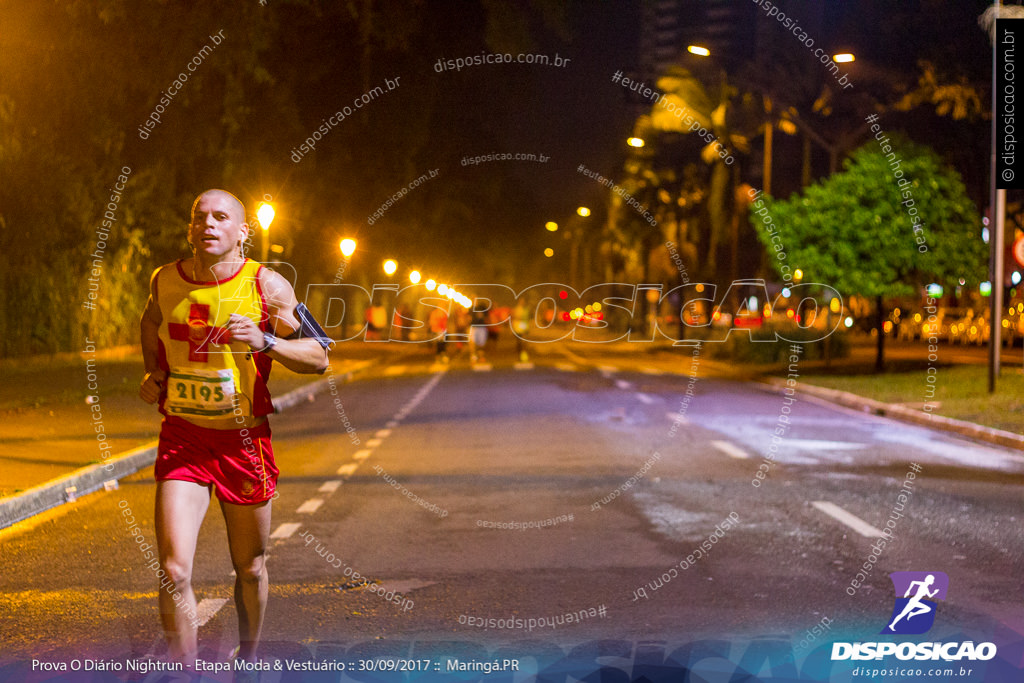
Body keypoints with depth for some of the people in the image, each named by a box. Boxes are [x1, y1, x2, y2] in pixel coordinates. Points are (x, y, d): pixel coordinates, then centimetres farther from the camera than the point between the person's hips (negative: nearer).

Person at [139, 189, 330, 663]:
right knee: (174, 572, -14)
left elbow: (320, 357, -6)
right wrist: (152, 374, 10)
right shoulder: (166, 281, 0)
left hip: (243, 440, -1)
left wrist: (265, 342, -21)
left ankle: (248, 660, 38)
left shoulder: (267, 287, -9)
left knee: (250, 569, 13)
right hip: (182, 438, 1)